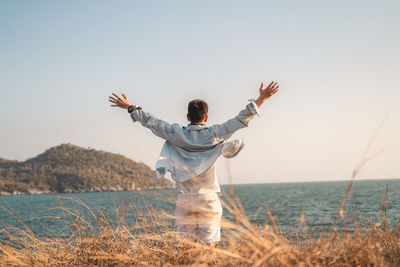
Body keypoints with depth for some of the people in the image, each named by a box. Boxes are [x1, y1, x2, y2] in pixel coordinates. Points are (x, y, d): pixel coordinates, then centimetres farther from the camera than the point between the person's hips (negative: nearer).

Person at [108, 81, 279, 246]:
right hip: (208, 198, -1)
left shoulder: (177, 133, -2)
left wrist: (130, 107, 15)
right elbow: (240, 120, -4)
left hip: (185, 198, 1)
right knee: (209, 244, 3)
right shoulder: (214, 134, -5)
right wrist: (261, 99, -1)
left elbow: (151, 122, 5)